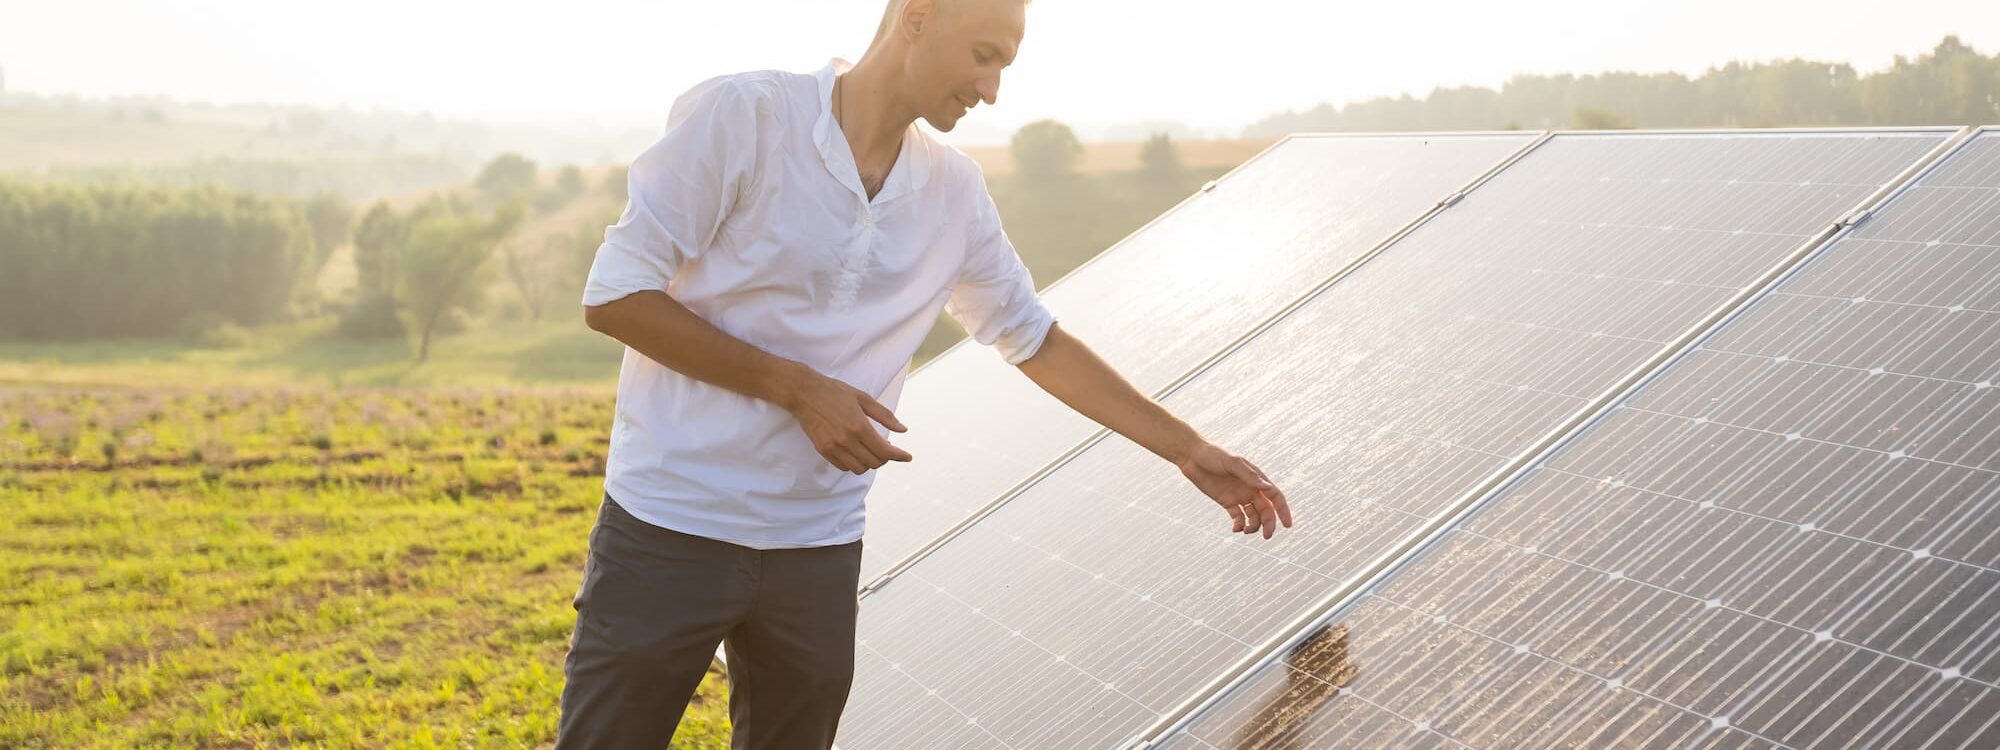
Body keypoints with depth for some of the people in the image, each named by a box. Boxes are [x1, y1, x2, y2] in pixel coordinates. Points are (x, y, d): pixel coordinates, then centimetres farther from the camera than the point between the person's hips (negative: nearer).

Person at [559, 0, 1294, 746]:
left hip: (818, 553, 5)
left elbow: (1037, 341, 15)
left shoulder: (957, 195, 4)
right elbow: (613, 296, -12)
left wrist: (1190, 451, 13)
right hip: (669, 531, -4)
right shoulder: (742, 115, -13)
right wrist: (797, 389, -16)